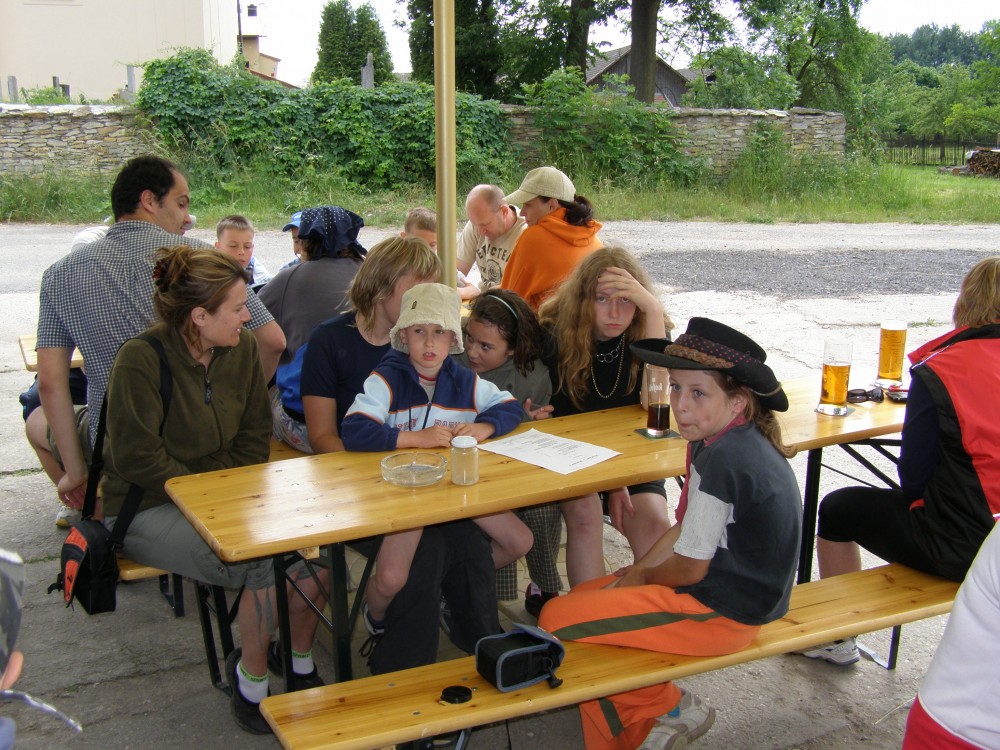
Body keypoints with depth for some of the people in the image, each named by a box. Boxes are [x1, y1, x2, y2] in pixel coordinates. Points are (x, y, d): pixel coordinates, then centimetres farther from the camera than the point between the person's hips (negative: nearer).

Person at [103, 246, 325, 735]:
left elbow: (254, 435, 9)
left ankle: (298, 657, 8)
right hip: (148, 509, -6)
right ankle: (250, 676, -1)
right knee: (268, 563, -28)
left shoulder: (242, 348, 1)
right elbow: (138, 460, -17)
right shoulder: (140, 360, -18)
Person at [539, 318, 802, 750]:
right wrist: (633, 575, 2)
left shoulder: (724, 459, -27)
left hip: (722, 612, -11)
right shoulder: (721, 441, 5)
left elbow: (689, 566, -20)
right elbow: (686, 531, 12)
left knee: (557, 619, -12)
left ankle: (670, 708, 5)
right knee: (581, 598, 17)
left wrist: (642, 576, -1)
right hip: (732, 591, 11)